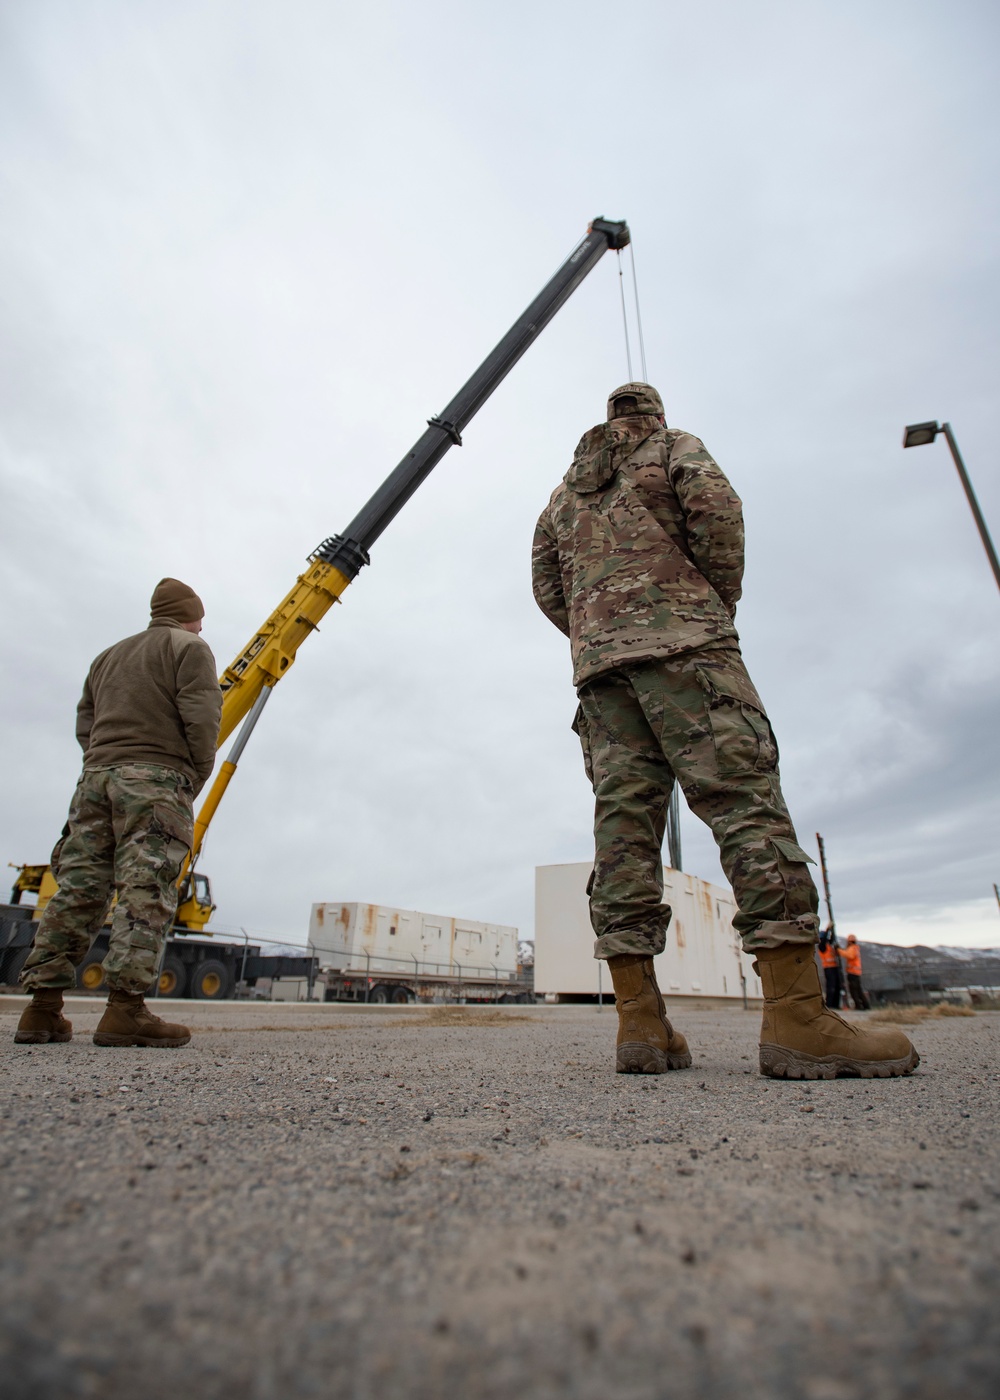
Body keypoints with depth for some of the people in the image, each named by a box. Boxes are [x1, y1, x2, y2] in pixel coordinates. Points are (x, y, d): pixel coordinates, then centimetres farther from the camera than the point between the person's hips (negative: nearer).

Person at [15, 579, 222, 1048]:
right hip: (156, 779, -7)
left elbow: (85, 724, 22)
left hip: (96, 774, 7)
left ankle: (43, 1008, 4)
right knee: (145, 891, -11)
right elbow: (201, 717, -9)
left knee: (80, 886, 5)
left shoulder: (109, 655, 27)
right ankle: (125, 1009, -16)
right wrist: (197, 777, 0)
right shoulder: (189, 648, 4)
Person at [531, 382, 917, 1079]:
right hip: (681, 641, -5)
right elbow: (716, 507, -2)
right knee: (745, 799, -13)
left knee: (624, 821, -5)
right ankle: (800, 1020, -20)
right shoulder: (674, 446, 18)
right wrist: (722, 607, 6)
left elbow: (547, 585, 22)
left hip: (597, 658, 5)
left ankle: (641, 1025, -8)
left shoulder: (564, 492, 31)